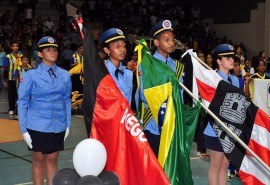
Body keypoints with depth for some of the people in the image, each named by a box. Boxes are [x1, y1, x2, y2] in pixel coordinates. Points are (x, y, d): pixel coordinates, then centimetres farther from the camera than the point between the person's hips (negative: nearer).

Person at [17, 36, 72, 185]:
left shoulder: (65, 75, 3)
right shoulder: (30, 75, -6)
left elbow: (67, 101, 9)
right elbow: (22, 102, -3)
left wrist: (68, 125, 5)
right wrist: (24, 129, -7)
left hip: (58, 126, 3)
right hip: (37, 126, -2)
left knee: (52, 160, 11)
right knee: (38, 161, 8)